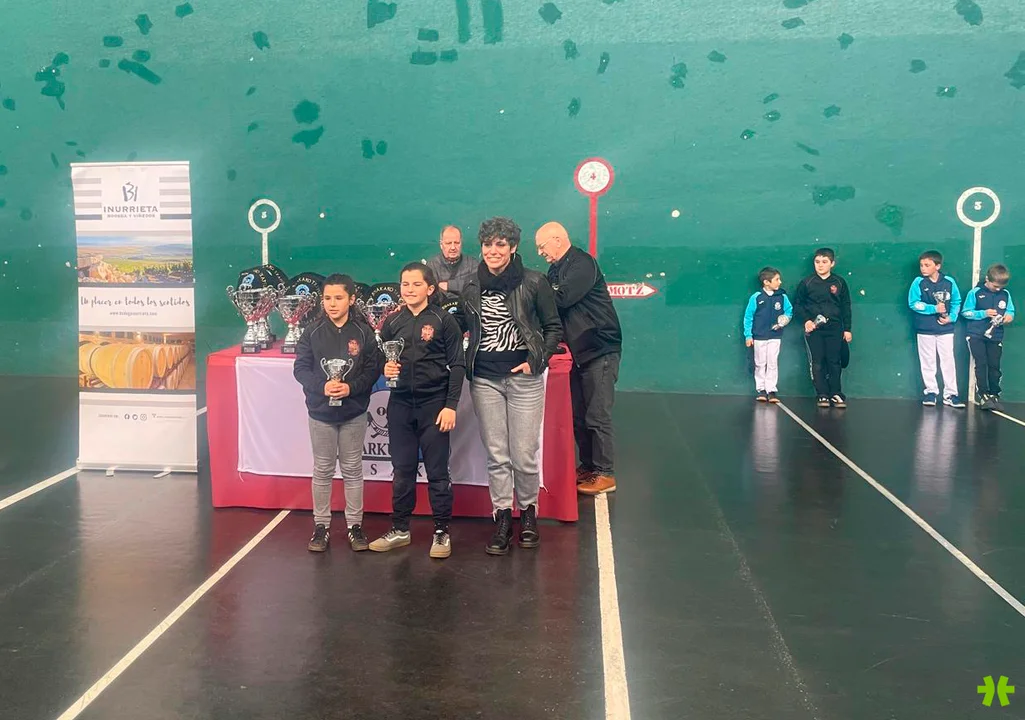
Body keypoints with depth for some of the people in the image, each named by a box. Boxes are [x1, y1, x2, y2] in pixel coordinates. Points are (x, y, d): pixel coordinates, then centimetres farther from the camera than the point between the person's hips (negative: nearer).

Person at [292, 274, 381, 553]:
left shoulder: (363, 332, -4)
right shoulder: (313, 332, -2)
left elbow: (373, 369, -4)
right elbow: (300, 368, -2)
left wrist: (351, 387, -20)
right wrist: (322, 387, -19)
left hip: (354, 413, 0)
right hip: (320, 412, 1)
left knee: (352, 470, 9)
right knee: (322, 471, 9)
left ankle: (355, 525, 19)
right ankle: (321, 526, 20)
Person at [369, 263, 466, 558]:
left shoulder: (443, 321, -4)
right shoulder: (392, 322, 7)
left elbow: (457, 366, -5)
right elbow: (382, 358, 17)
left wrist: (450, 405, -10)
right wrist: (386, 368, -7)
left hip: (434, 404, -4)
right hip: (400, 403, 4)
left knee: (437, 471, 2)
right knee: (402, 470, 11)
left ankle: (442, 532, 12)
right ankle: (399, 530, 23)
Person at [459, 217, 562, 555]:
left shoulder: (534, 282, -3)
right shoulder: (471, 287, 8)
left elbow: (554, 327, 3)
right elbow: (460, 327, 19)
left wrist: (536, 360, -7)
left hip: (524, 377, -3)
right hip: (485, 379, 3)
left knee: (524, 454, -1)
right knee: (496, 454, 6)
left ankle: (528, 512, 22)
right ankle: (502, 518, 17)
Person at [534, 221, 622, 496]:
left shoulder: (582, 264, -15)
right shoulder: (556, 269, 13)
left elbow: (561, 299, -26)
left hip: (599, 351, -9)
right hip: (578, 352, 9)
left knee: (597, 416, -6)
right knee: (578, 415, 12)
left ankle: (605, 474, 2)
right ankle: (587, 466, 23)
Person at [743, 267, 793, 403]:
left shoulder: (782, 297, -4)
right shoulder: (756, 298, -10)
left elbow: (789, 311, 11)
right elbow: (748, 316, -5)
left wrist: (785, 319, -11)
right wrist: (748, 335, -5)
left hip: (775, 337, 1)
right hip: (759, 337, -1)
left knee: (773, 364, 2)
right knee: (760, 364, 8)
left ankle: (771, 390, 7)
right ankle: (760, 389, 18)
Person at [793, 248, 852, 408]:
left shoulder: (839, 283, 4)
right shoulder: (807, 283, 1)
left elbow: (846, 307, 8)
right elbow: (797, 304, 6)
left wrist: (847, 329, 5)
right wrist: (806, 320, -8)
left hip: (834, 329, 1)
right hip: (813, 329, -1)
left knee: (834, 362, 3)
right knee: (818, 363, 1)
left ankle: (836, 394, 12)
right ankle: (823, 396, 7)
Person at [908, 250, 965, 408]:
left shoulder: (949, 282, -4)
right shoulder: (918, 282, -8)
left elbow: (956, 302, 3)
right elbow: (914, 303, -13)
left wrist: (951, 317, -12)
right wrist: (934, 309, -21)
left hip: (945, 328, 1)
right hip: (925, 329, 0)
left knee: (948, 361, 3)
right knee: (928, 362, 9)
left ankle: (950, 394, 9)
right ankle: (931, 391, 20)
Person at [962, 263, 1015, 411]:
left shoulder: (1005, 294, 3)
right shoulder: (975, 292, -6)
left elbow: (1010, 311, 12)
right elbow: (965, 312, -4)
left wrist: (1009, 315, -11)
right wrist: (983, 313, -16)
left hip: (996, 336, 3)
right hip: (977, 336, -2)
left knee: (994, 366, 4)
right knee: (981, 364, -6)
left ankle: (994, 395, 13)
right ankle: (983, 395, -3)